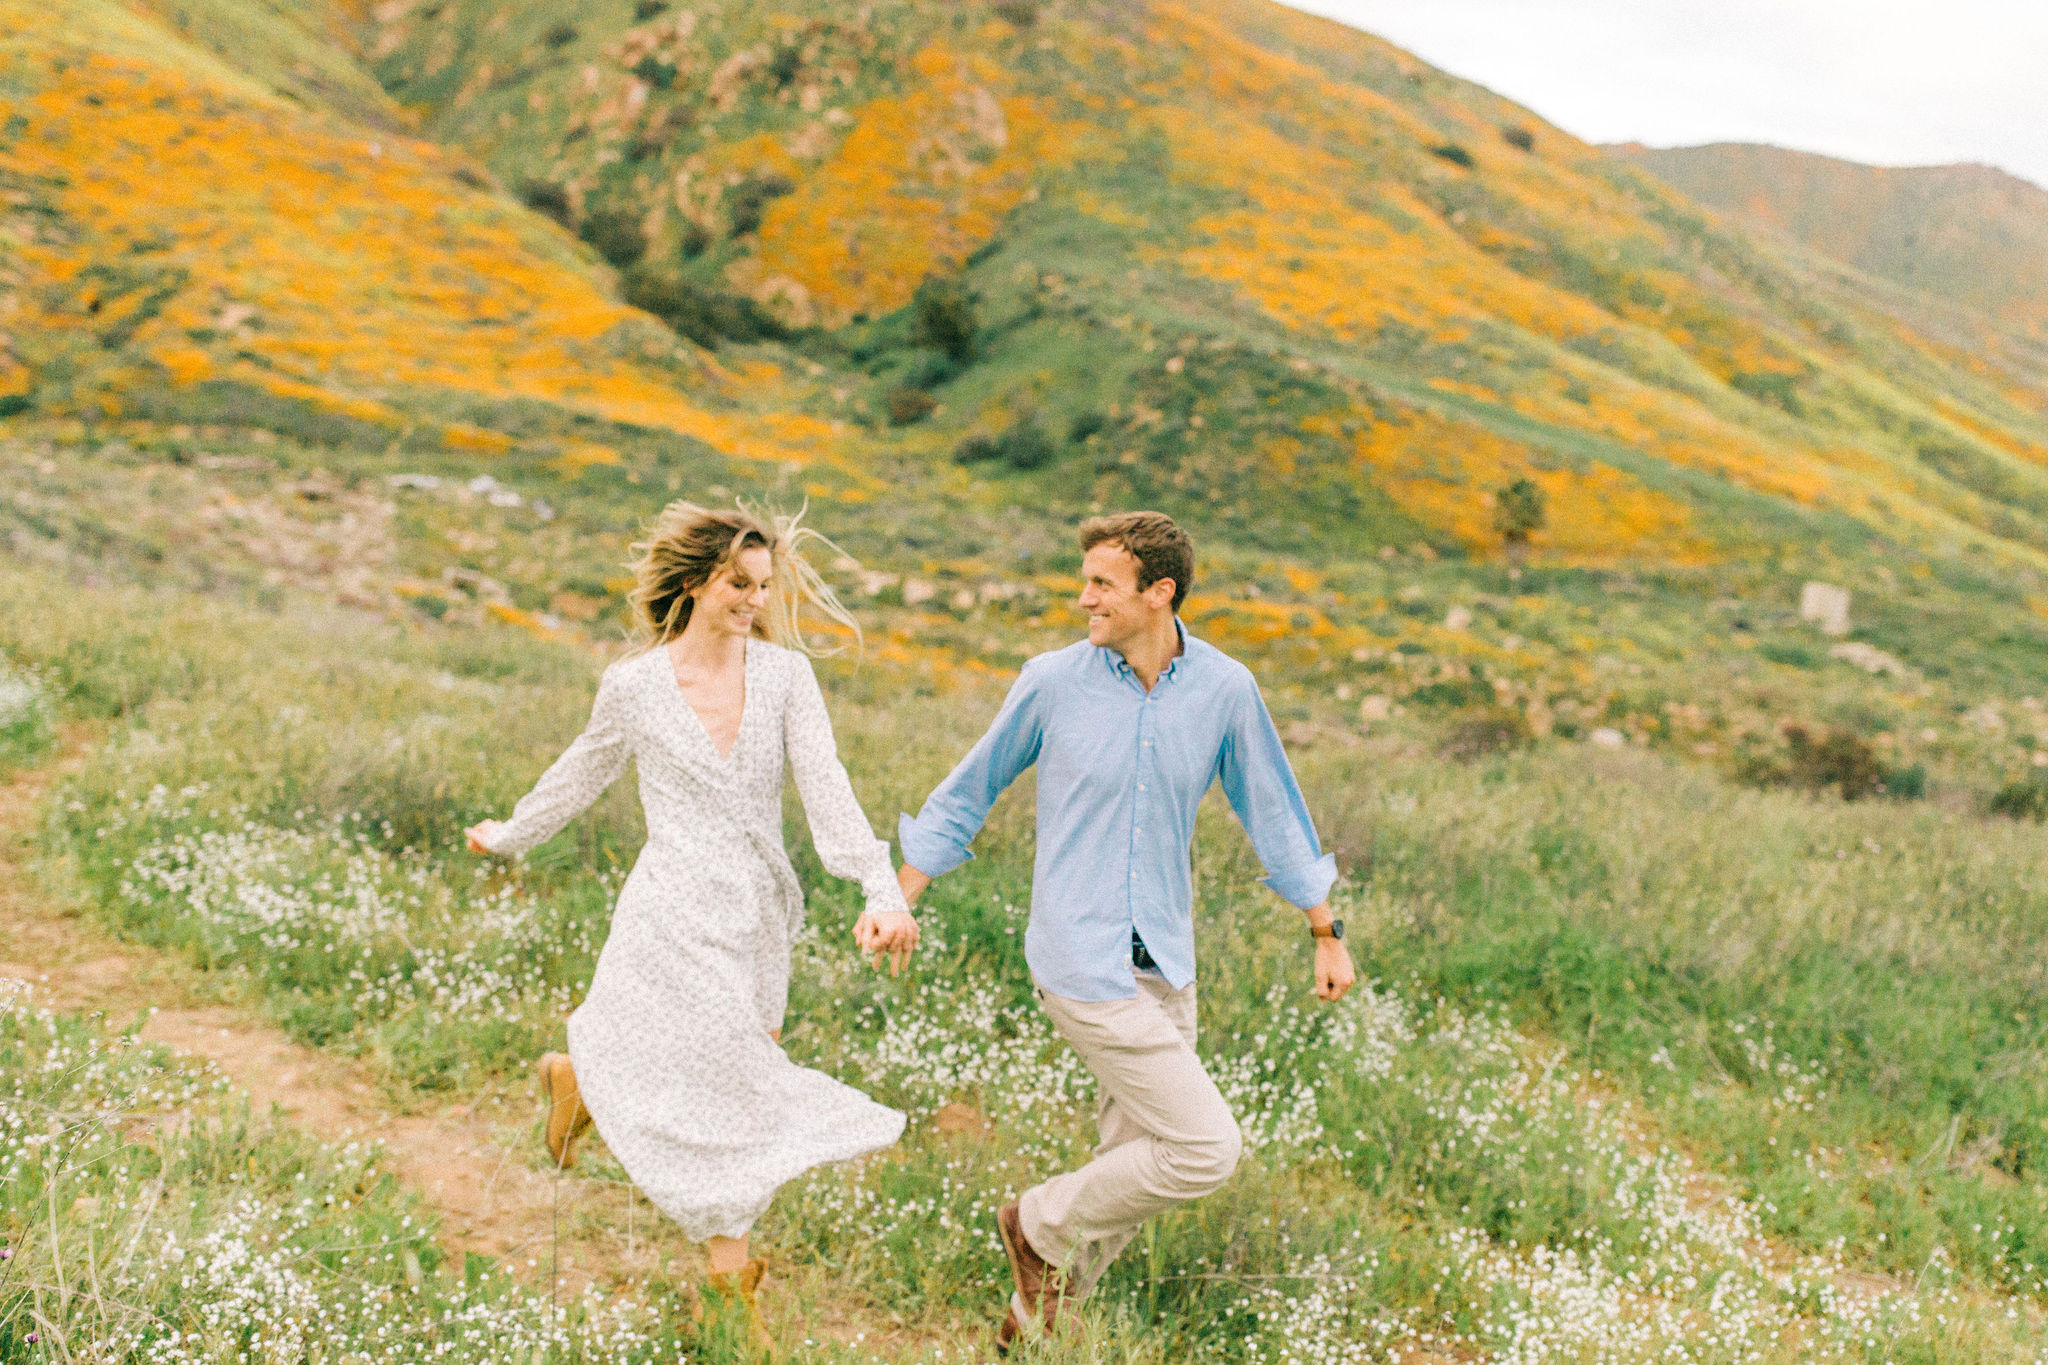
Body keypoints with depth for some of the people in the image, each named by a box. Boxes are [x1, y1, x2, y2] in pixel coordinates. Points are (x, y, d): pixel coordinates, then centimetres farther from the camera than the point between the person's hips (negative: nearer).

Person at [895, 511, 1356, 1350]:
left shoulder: (1224, 689, -1)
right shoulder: (1051, 682, -7)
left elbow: (1272, 811, 10)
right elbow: (969, 793, 5)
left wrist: (1326, 932, 13)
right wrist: (900, 900, 8)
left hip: (1164, 964, 5)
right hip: (1080, 960, -5)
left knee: (1137, 1166, 12)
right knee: (1203, 1148, -10)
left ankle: (1035, 1321, 33)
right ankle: (1042, 1225, 12)